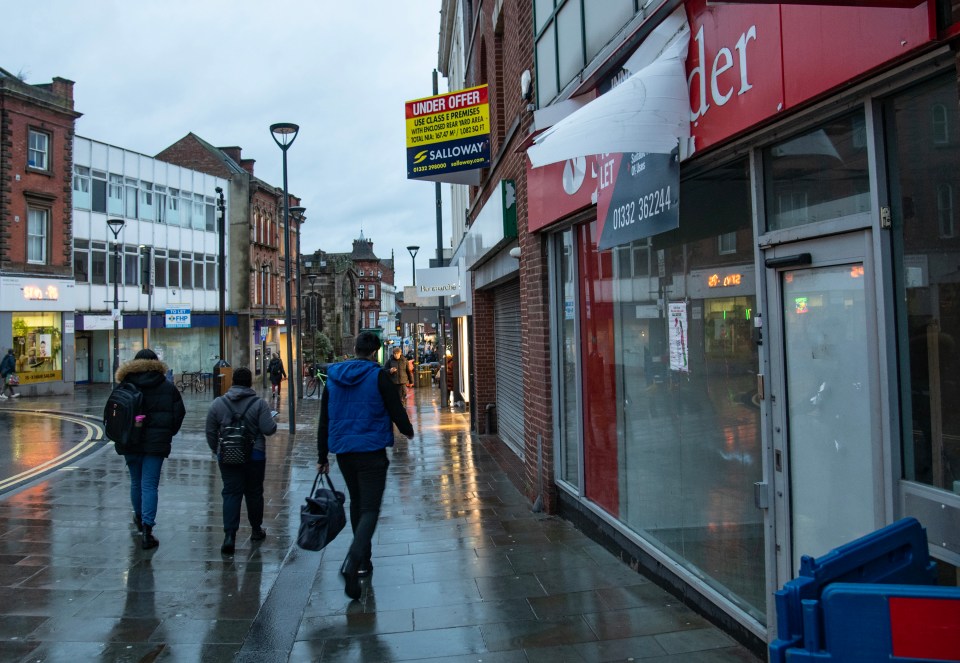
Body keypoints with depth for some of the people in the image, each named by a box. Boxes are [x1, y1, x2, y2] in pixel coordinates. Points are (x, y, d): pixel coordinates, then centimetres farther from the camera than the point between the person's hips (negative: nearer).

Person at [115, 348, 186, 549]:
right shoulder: (168, 388, -1)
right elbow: (179, 413, 1)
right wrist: (168, 434, 15)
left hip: (131, 442, 2)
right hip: (156, 442, -2)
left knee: (136, 482, 19)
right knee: (150, 485, -1)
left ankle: (140, 518, 39)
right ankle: (147, 528, -9)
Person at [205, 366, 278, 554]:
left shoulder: (218, 403, 1)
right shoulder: (259, 403, -8)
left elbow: (210, 431, 5)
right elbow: (268, 430, -13)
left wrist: (217, 450, 19)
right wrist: (272, 421, 9)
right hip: (255, 456, -1)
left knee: (231, 494, 3)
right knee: (254, 493, 13)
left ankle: (229, 535, -9)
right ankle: (256, 530, 27)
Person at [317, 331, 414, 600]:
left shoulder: (333, 377, 6)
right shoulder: (378, 376, -9)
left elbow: (324, 420, 10)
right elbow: (396, 410, -7)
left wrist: (322, 457, 16)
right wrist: (408, 430, 15)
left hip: (342, 451, 5)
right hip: (371, 451, -5)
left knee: (357, 503, 22)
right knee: (370, 509, -5)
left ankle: (363, 560, 30)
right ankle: (352, 562, -26)